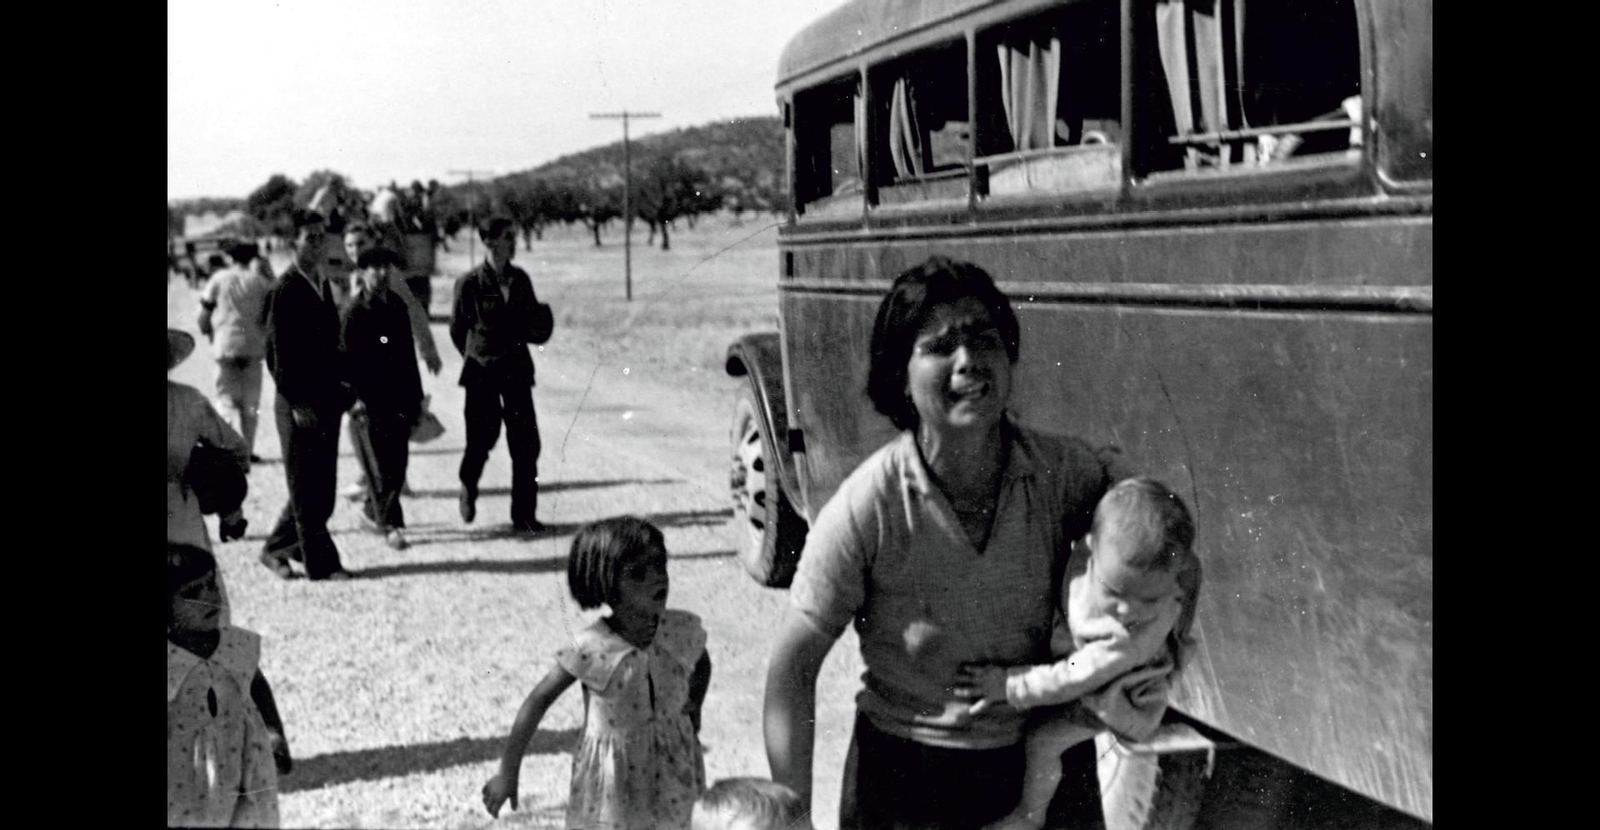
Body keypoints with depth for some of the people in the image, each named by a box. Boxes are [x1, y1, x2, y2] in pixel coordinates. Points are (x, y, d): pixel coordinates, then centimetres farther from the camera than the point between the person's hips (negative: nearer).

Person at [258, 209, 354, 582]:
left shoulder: (323, 284, 13)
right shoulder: (284, 289, -11)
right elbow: (276, 351, -14)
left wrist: (340, 387, 12)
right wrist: (296, 403, -16)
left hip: (326, 400, 8)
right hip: (298, 403, -8)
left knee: (321, 485, 12)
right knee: (306, 488, 0)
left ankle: (276, 549, 25)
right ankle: (321, 564, 6)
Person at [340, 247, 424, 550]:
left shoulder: (397, 306, 10)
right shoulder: (355, 312, -8)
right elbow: (346, 357, -11)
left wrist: (415, 396, 15)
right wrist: (357, 397, -17)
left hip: (398, 400, 6)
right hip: (369, 401, -6)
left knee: (397, 462, 8)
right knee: (380, 464, -4)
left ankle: (372, 510, 28)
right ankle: (389, 524, 6)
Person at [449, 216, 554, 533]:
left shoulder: (520, 279, 4)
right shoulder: (470, 283, -9)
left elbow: (534, 322, 13)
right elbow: (457, 330, 1)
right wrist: (475, 358, 7)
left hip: (517, 369, 3)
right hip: (482, 373, -3)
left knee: (525, 441, -2)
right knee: (483, 436, 3)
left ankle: (524, 513, 6)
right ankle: (468, 486, 36)